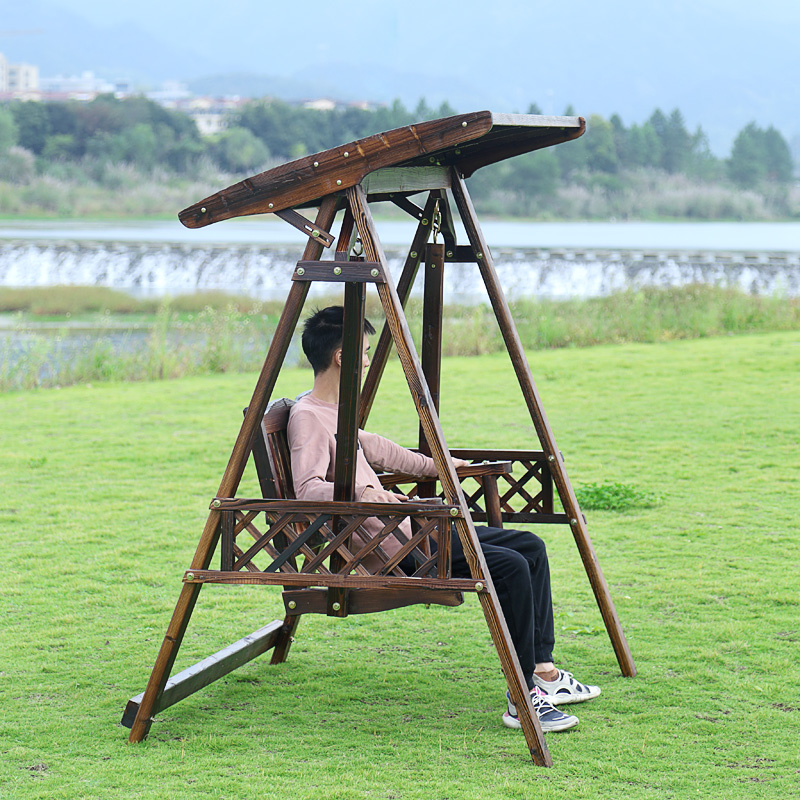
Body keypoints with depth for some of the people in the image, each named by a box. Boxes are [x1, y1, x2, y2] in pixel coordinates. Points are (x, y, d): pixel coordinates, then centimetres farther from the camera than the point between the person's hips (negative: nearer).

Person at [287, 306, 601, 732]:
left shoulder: (335, 411, 17)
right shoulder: (307, 417, -14)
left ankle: (541, 670, 9)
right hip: (390, 550, -11)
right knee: (510, 567, -22)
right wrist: (359, 493, -40)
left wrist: (430, 466, 42)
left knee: (530, 547, 9)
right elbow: (307, 489, -26)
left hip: (410, 524, 11)